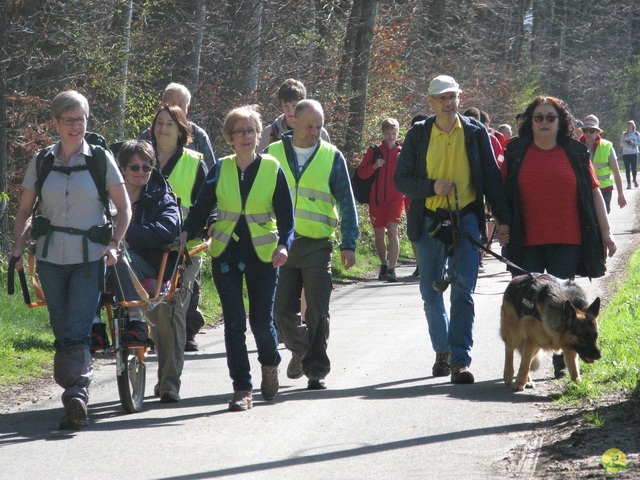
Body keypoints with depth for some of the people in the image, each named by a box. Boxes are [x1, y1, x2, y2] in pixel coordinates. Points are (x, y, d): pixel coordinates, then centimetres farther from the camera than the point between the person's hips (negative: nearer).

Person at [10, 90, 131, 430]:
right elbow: (24, 211, 14)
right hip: (51, 257, 3)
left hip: (89, 257, -3)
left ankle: (76, 395, -23)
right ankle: (76, 399, 13)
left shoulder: (100, 160, 1)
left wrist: (114, 244, -9)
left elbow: (124, 208, 5)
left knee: (78, 331, -15)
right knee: (62, 332, 4)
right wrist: (18, 249, 0)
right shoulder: (41, 163, 7)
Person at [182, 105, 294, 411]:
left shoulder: (272, 168, -1)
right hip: (226, 253, 1)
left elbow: (286, 214, -1)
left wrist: (283, 244, -17)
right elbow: (201, 208, 7)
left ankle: (270, 364, 34)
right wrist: (185, 234, -9)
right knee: (234, 322, -3)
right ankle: (242, 389, 2)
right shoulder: (220, 169, 3)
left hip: (262, 254, -1)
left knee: (261, 321, 1)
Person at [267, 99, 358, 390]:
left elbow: (346, 202, 6)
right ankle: (300, 350, 30)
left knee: (317, 311, -4)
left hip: (317, 246, -2)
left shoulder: (332, 157, 5)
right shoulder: (273, 154, 8)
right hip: (280, 245, 2)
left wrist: (348, 244, -1)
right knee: (283, 310, 4)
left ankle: (316, 369, 3)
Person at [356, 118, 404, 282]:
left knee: (392, 231, -17)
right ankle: (384, 264, 33)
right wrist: (374, 166, -13)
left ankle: (392, 269, -21)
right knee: (379, 234, 12)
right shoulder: (375, 151, 7)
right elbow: (361, 172, 4)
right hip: (376, 199, 3)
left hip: (396, 198, -3)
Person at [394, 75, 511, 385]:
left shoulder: (475, 133, 4)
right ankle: (442, 350, 28)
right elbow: (401, 180, 3)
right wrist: (432, 187, -14)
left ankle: (460, 359, -13)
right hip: (429, 221, 2)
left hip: (466, 219, -2)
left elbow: (491, 177, 7)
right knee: (431, 292, 9)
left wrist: (503, 218, 1)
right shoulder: (418, 135, 4)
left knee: (463, 290, -10)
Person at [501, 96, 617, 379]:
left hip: (567, 241, 0)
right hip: (527, 243, 0)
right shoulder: (516, 153, 6)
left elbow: (594, 193, 8)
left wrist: (606, 233, 5)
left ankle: (561, 363, 8)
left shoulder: (576, 154, 7)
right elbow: (503, 193, 11)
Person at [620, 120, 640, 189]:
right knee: (627, 169, -2)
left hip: (634, 153, -1)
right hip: (625, 154, 1)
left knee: (634, 168, -8)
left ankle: (634, 180, 20)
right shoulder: (624, 134, 9)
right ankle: (629, 183, 5)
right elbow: (621, 143, 6)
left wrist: (633, 142, -15)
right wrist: (625, 143, -15)